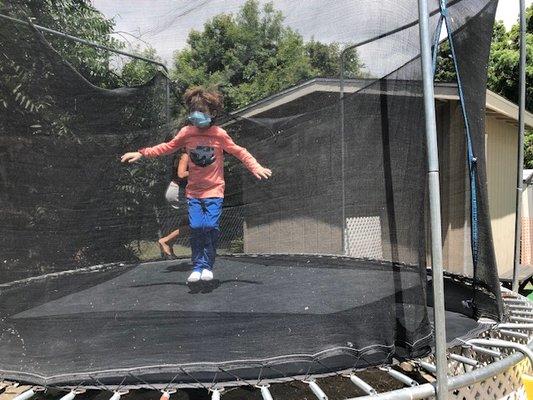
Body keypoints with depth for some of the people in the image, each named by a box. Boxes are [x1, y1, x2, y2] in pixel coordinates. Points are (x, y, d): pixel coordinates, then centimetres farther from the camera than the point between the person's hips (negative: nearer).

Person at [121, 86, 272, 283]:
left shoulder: (220, 134, -6)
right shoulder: (186, 133, -1)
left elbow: (239, 152, -1)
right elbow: (167, 147, 10)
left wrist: (256, 167, -14)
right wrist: (142, 153, 6)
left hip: (214, 190, -2)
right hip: (194, 191, 2)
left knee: (210, 226, -12)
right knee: (196, 227, -7)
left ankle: (207, 266, 7)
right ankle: (197, 267, 9)